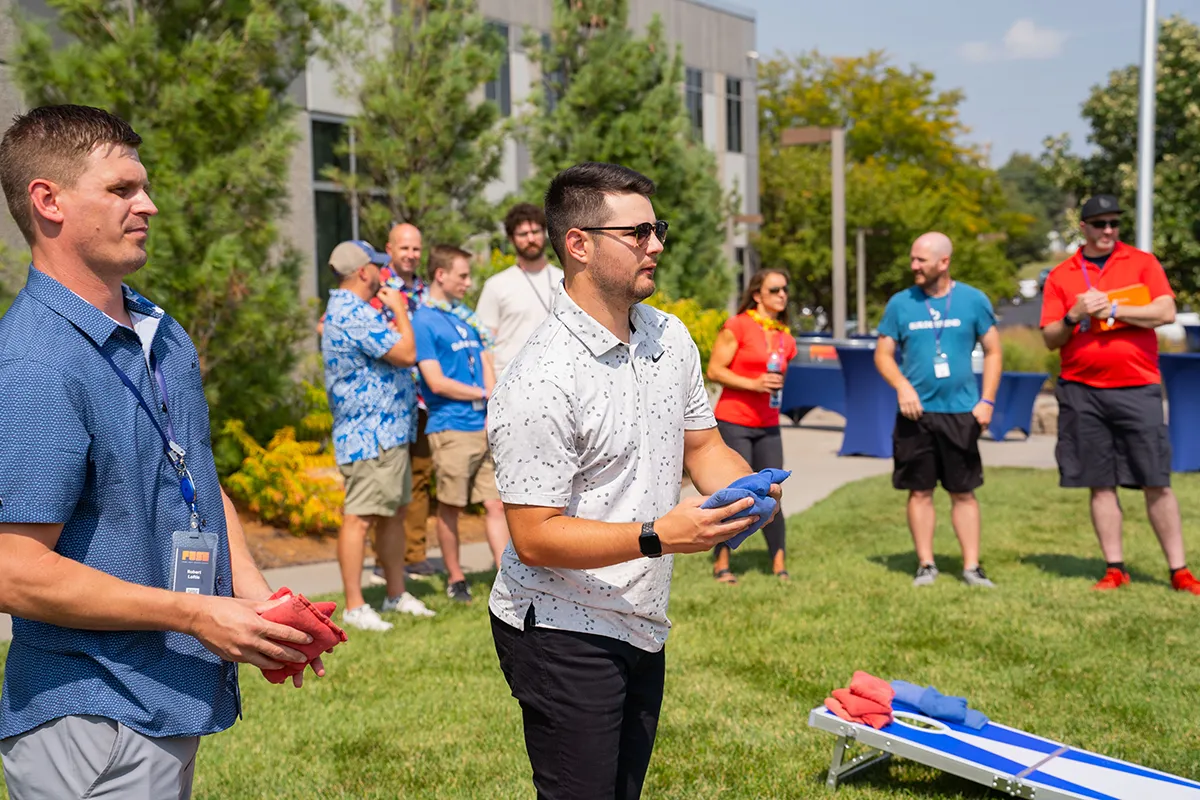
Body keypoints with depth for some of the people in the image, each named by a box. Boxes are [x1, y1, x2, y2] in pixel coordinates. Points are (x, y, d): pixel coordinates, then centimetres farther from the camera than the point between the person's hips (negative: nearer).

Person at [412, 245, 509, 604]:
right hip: (451, 429, -6)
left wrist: (494, 411, -4)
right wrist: (485, 394, -3)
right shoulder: (423, 322, -6)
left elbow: (486, 366, 12)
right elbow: (437, 382, -12)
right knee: (450, 508, 4)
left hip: (486, 427, 6)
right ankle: (455, 578, 19)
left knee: (496, 504, 3)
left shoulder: (466, 316, 16)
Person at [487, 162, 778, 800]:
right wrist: (659, 537, -30)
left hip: (642, 628, 8)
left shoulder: (671, 339, 5)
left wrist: (749, 488, -7)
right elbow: (534, 538, -22)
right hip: (563, 634, -8)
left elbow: (701, 444, 15)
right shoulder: (542, 380, -22)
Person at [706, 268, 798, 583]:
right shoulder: (738, 326, -7)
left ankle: (779, 565, 10)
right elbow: (714, 370, -10)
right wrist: (754, 385, -18)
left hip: (768, 426, 5)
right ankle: (721, 563, 9)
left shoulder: (785, 336, 12)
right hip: (733, 423, -5)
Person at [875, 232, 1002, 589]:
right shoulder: (900, 303, 3)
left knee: (964, 492, 4)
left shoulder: (973, 300, 2)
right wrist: (902, 385, -12)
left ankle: (971, 566, 11)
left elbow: (993, 352, 6)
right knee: (920, 491, 5)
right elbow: (883, 353, 6)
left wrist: (986, 401, -4)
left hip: (961, 412, -1)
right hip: (916, 412, 1)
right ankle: (926, 565, 15)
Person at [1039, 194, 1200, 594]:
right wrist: (1074, 316, -13)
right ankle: (1115, 569, 12)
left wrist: (1110, 309, -12)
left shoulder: (1142, 262, 6)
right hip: (1082, 392, 1)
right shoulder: (1061, 275, 9)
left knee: (1157, 483, -1)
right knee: (1101, 484, 4)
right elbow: (1050, 338, 6)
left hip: (1137, 388, -1)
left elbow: (1166, 312, -7)